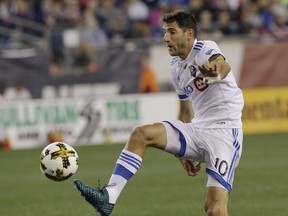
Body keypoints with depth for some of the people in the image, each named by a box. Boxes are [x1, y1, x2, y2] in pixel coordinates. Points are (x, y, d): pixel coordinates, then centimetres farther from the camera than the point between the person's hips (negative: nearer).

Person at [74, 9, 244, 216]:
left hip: (224, 132, -7)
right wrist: (184, 151, 27)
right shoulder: (176, 67, 12)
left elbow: (224, 66, -39)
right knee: (141, 134, -13)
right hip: (198, 130, 7)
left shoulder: (205, 49, -13)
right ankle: (108, 197, -18)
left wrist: (216, 69, -64)